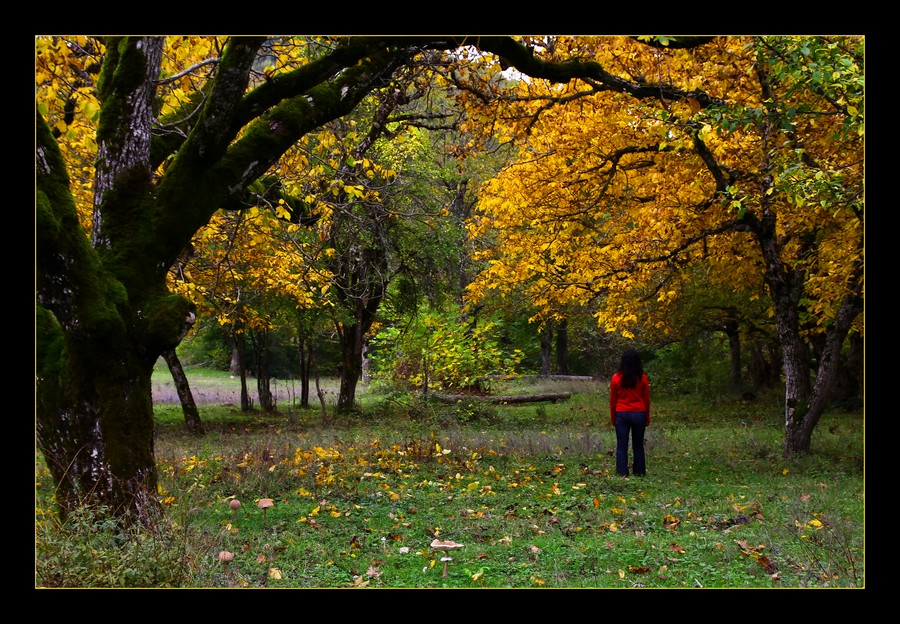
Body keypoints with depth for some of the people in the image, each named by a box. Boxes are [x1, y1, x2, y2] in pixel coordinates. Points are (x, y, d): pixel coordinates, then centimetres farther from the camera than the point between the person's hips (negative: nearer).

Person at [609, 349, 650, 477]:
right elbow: (646, 400, 2)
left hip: (621, 414, -1)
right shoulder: (642, 378, -4)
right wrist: (647, 418, 12)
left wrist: (613, 418, 11)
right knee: (638, 445, 12)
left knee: (622, 445, 4)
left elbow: (612, 400, 1)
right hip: (639, 414, 1)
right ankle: (639, 471, 14)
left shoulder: (616, 378, -4)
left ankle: (622, 472, 1)